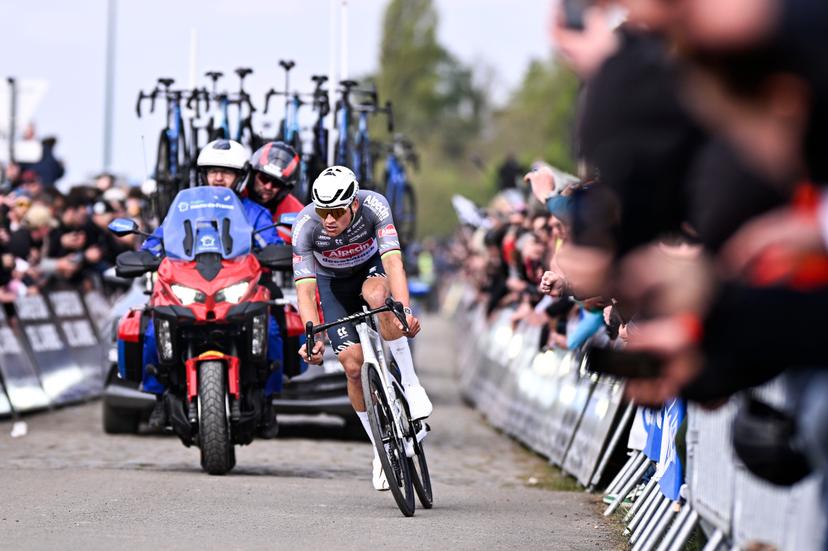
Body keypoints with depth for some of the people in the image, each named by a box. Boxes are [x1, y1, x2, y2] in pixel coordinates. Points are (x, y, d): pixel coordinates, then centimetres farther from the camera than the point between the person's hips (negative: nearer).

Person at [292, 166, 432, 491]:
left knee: (376, 295, -38)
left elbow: (393, 260, -43)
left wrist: (404, 311, -58)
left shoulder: (373, 206, -34)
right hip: (333, 283, 1)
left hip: (371, 267, -1)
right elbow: (305, 288, -34)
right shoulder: (305, 226, -32)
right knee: (354, 365, -12)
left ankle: (410, 383, -27)